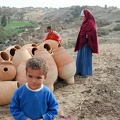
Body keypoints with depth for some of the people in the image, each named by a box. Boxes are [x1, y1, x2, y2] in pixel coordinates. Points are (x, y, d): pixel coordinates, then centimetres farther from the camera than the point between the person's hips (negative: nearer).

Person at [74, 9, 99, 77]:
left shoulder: (90, 22, -14)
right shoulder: (85, 22, 14)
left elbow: (94, 31, -29)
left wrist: (87, 36, -21)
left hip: (86, 42, -10)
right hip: (82, 42, 10)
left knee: (86, 57, -3)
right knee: (80, 57, 13)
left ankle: (86, 72, 6)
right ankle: (80, 71, 22)